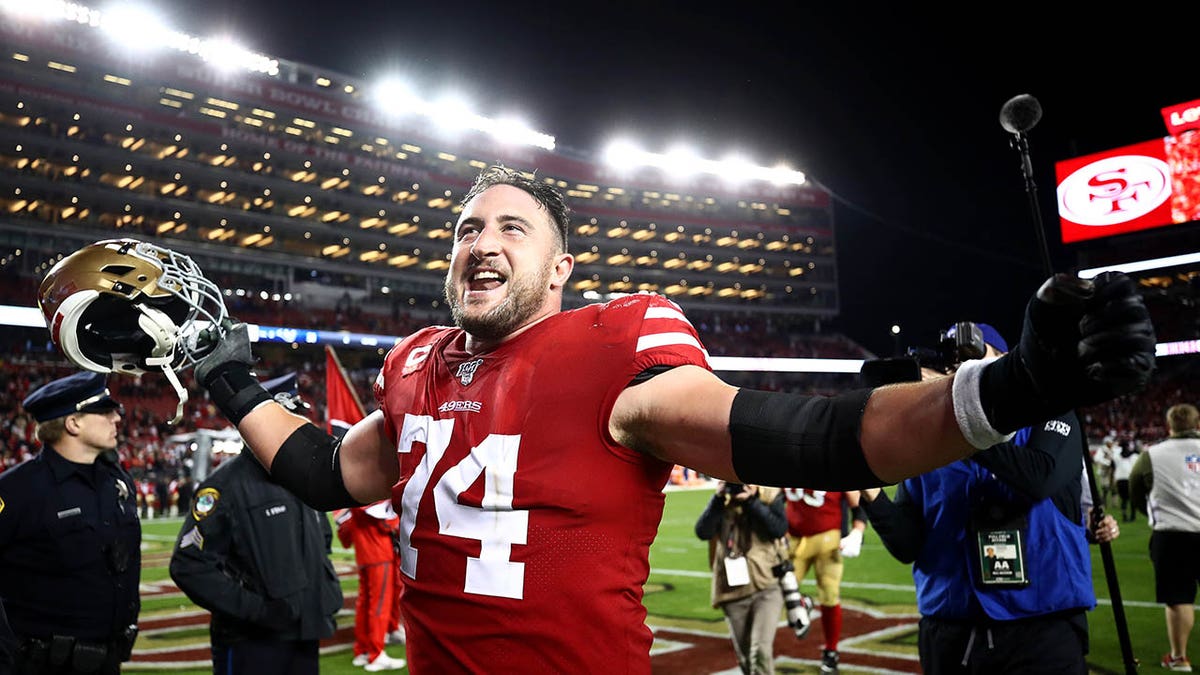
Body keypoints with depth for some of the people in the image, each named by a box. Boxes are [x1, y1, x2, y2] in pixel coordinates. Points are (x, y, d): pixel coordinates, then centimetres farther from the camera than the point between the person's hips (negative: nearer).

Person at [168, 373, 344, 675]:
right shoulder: (225, 486, -14)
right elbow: (188, 565, -19)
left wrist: (328, 592, 11)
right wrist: (254, 608, -21)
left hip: (305, 638, 7)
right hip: (251, 647, -7)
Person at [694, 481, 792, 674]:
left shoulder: (770, 495, -4)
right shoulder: (720, 501, 1)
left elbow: (780, 529, -18)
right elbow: (703, 532, -12)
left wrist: (752, 502, -22)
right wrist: (719, 499, -20)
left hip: (767, 587, -3)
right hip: (733, 591, 3)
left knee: (761, 651, -17)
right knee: (745, 657, 13)